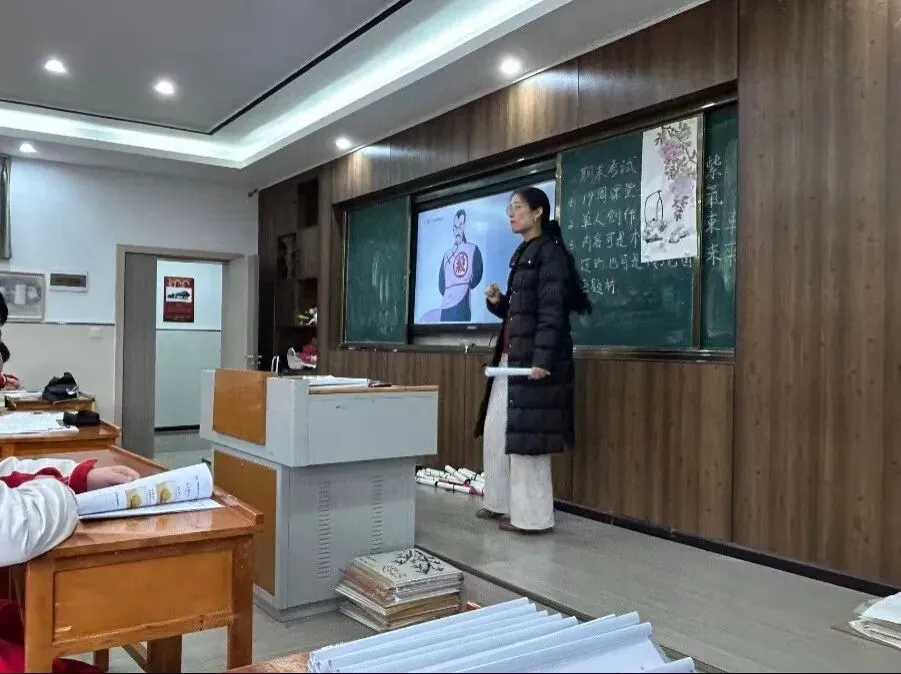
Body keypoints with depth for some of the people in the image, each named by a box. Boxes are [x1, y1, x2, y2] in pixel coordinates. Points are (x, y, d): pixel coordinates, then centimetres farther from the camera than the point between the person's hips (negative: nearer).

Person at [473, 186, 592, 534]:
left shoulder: (550, 252, -9)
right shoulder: (521, 254, 18)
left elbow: (552, 311, -18)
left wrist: (542, 359, -25)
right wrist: (496, 301, 4)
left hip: (534, 357, -10)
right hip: (510, 356, 10)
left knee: (525, 433, -6)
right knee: (495, 430, 12)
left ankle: (533, 516, 4)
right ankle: (501, 502, 24)